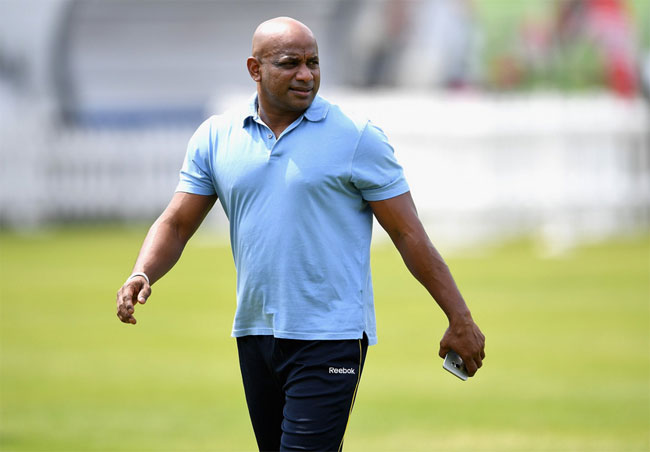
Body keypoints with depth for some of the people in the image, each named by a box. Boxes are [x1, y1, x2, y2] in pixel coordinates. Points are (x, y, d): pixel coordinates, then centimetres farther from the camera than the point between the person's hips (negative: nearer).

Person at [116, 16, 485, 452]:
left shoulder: (357, 138, -4)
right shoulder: (215, 137, 7)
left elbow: (409, 234, -2)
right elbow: (176, 224, 10)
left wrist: (461, 319, -2)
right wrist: (141, 276, -11)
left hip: (330, 337, -5)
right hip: (255, 333, 5)